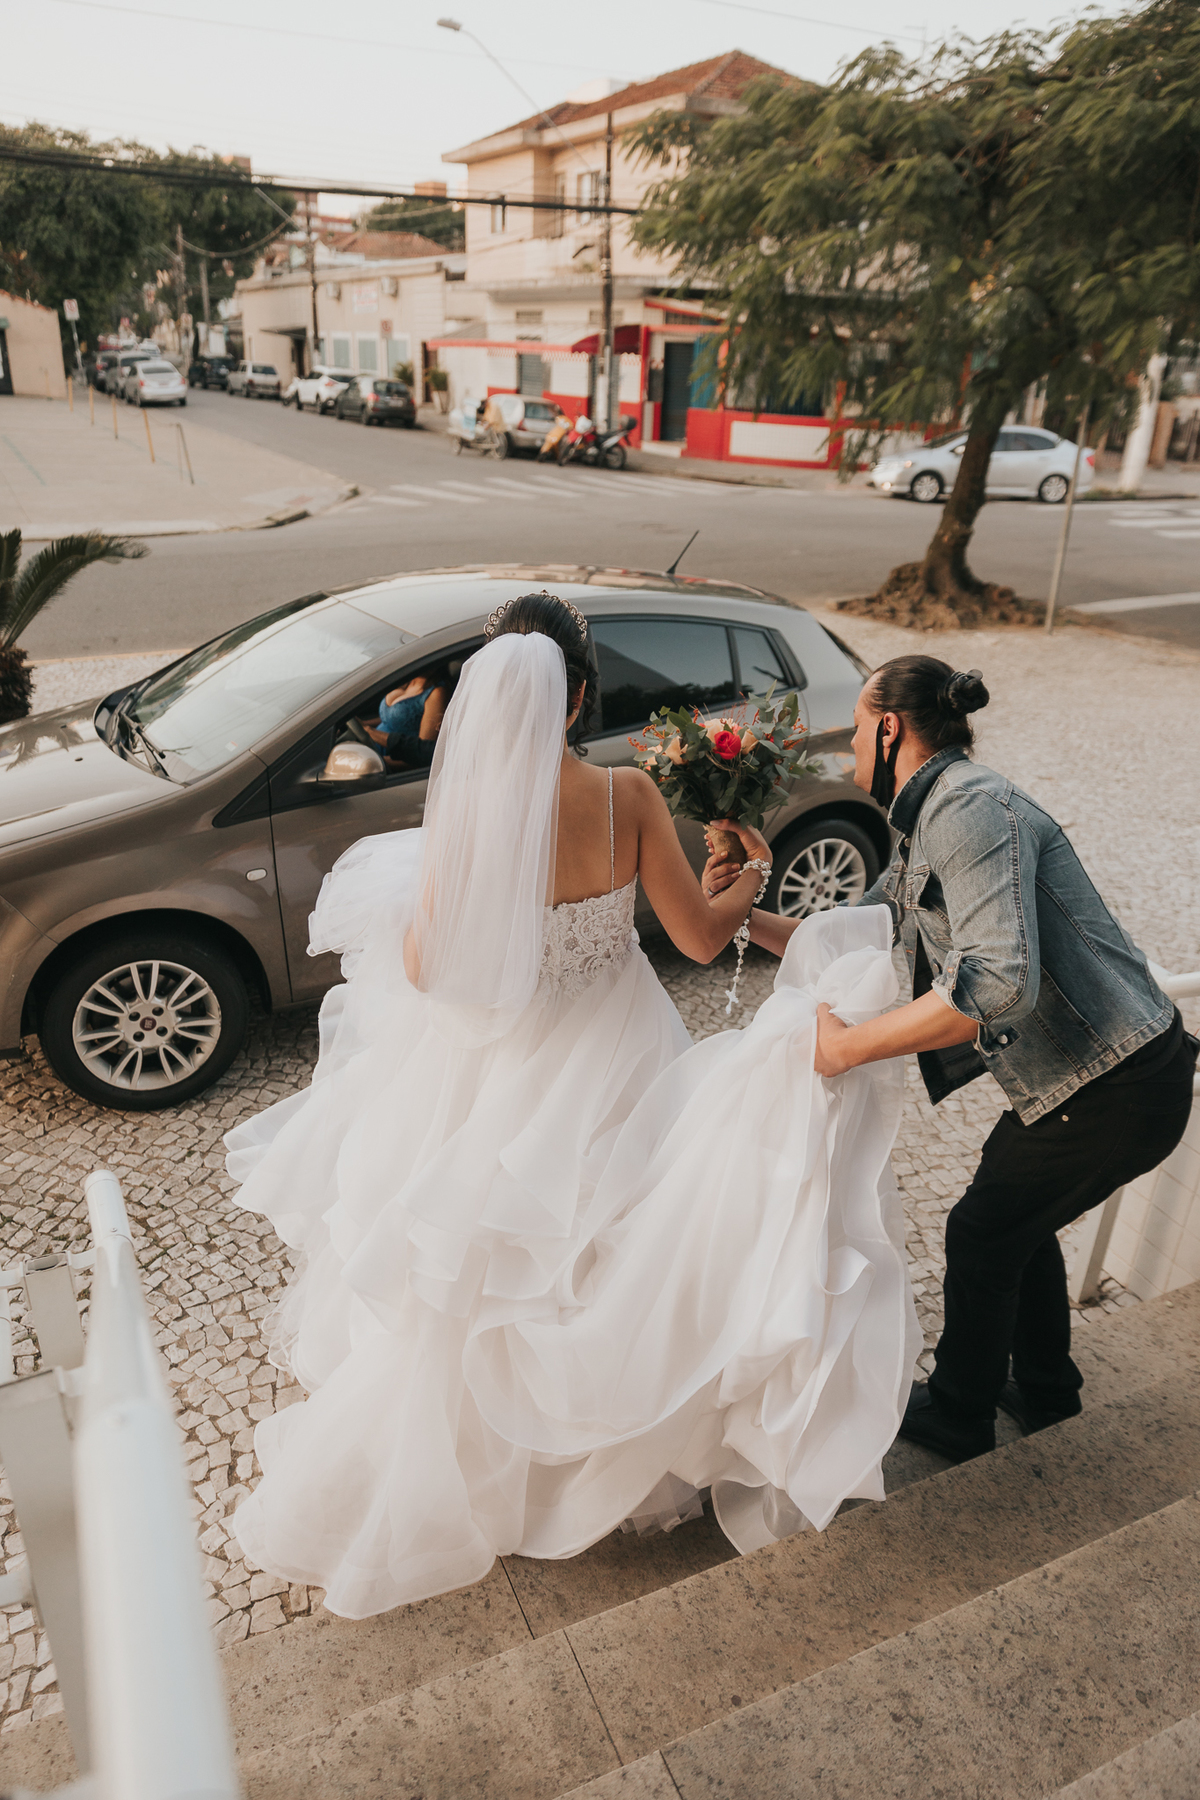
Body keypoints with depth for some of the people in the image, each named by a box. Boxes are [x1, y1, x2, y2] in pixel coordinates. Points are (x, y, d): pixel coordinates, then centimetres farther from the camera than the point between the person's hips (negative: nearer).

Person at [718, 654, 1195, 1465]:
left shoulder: (972, 807, -22)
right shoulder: (925, 834, 11)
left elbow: (999, 981, -34)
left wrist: (850, 1044, -27)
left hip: (1116, 1087, -9)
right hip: (1087, 1073, 9)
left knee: (984, 1234, 9)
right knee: (1020, 1216, 26)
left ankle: (958, 1414, 34)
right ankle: (1045, 1390, 49)